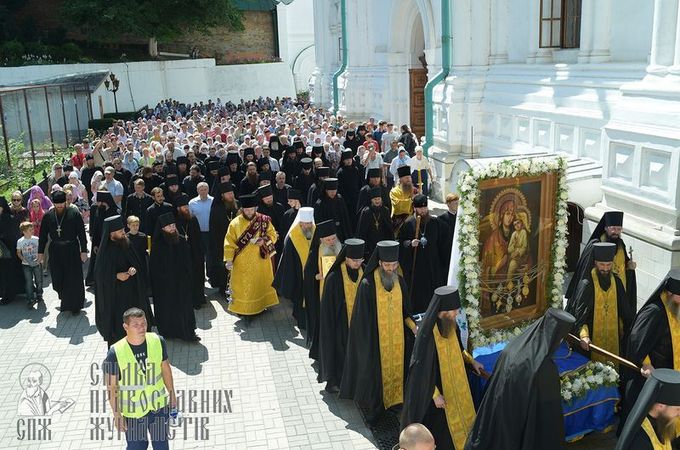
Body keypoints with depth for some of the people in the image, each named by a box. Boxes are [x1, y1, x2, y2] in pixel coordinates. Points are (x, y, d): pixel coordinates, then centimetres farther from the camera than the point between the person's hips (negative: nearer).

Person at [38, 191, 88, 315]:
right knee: (58, 280, 9)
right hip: (55, 252, 3)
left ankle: (75, 305, 16)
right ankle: (65, 300, 32)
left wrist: (83, 251, -10)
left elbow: (82, 234, -7)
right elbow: (43, 235, 7)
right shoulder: (48, 216, 1)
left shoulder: (74, 214, -8)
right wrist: (41, 252, 7)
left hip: (72, 251, -3)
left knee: (73, 279, 2)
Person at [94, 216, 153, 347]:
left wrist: (134, 269, -13)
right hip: (114, 293, -5)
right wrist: (116, 275, -22)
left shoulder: (126, 244, 0)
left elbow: (137, 262, 8)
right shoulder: (106, 250, -15)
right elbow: (100, 273, -11)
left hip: (131, 290, 5)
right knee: (117, 320, 2)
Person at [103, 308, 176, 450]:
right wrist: (117, 415, -11)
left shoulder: (158, 341, -14)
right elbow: (111, 386, -13)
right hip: (133, 412, -3)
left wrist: (172, 394, 8)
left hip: (159, 405, 3)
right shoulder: (115, 353, -23)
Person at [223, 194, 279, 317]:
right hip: (242, 263, -1)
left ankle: (261, 304, 31)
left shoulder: (264, 221, -5)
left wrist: (264, 240, -19)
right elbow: (229, 243, -7)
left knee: (261, 282, 14)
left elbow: (273, 235, 1)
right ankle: (241, 307, 18)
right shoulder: (235, 223, -8)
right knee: (242, 285, 5)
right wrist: (228, 259, -17)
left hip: (260, 261, 2)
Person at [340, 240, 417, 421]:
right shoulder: (367, 284, -17)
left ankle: (393, 399, 35)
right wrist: (367, 342, -11)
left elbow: (404, 309, 9)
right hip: (375, 338, -4)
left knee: (395, 368, 15)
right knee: (375, 371, 7)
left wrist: (413, 327, -6)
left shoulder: (400, 282, -2)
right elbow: (362, 317, -11)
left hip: (397, 337, 4)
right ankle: (373, 406, 26)